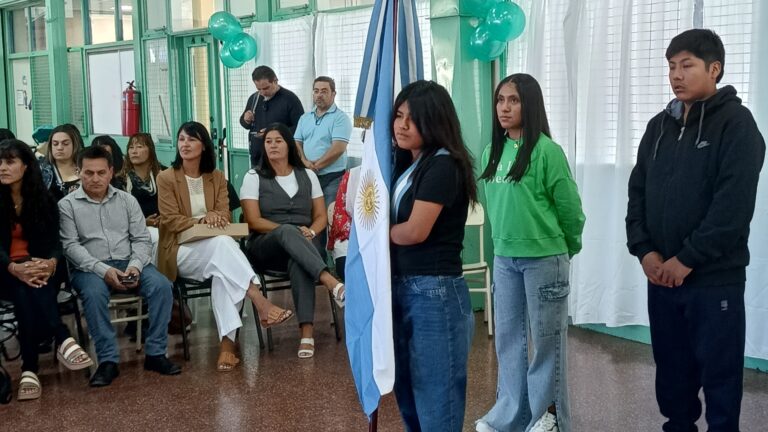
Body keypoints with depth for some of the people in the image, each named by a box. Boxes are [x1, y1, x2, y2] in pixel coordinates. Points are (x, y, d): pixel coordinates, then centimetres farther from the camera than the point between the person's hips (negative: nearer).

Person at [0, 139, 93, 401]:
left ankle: (30, 367, -43)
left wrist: (52, 262, -25)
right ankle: (63, 340, -42)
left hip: (40, 268, 1)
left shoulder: (43, 199, 8)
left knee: (32, 290, -35)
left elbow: (54, 238, 0)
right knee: (24, 289, -37)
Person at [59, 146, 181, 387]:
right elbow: (70, 246, -6)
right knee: (94, 293, -36)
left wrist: (135, 265, -14)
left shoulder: (127, 200, 12)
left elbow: (141, 239, 8)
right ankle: (108, 360, -27)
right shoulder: (67, 205, 4)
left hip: (129, 263, 3)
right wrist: (103, 269, -20)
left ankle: (155, 354, -17)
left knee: (162, 286, -25)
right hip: (90, 268, -2)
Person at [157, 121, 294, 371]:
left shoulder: (217, 177, 14)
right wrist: (201, 220, -21)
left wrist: (214, 217, -20)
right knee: (222, 243, -36)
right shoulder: (166, 178, 3)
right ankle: (261, 303, -45)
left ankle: (228, 343, -39)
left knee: (223, 273, -35)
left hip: (215, 250, 3)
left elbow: (225, 216, 5)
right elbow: (170, 220, -6)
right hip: (181, 252, -3)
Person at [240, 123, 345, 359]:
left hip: (302, 243, 2)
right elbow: (254, 221, -4)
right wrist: (291, 231, -16)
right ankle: (333, 284, -58)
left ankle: (306, 333, -48)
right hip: (266, 245, -2)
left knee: (298, 261, -38)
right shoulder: (254, 177, 5)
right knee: (287, 232, -39)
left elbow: (321, 216, 12)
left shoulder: (307, 175, 13)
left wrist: (310, 232, -11)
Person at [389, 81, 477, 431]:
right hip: (401, 286, 9)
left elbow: (415, 231, -18)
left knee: (435, 397, 0)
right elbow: (388, 223, 14)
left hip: (435, 292, -9)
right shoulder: (405, 163, 14)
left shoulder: (443, 166, -13)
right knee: (407, 391, 17)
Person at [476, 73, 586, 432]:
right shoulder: (492, 152, 6)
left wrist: (567, 248, 4)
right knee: (508, 336, 13)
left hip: (544, 259, -6)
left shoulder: (547, 151, -14)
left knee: (547, 338, 6)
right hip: (504, 257, 6)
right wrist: (504, 238, 15)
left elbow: (570, 207, -8)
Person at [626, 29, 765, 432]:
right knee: (671, 370, 15)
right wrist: (644, 250, -3)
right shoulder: (659, 125, 11)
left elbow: (733, 204, -16)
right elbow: (637, 192, 10)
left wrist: (687, 259, -16)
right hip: (661, 276, 6)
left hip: (715, 279, -5)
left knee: (719, 375, 4)